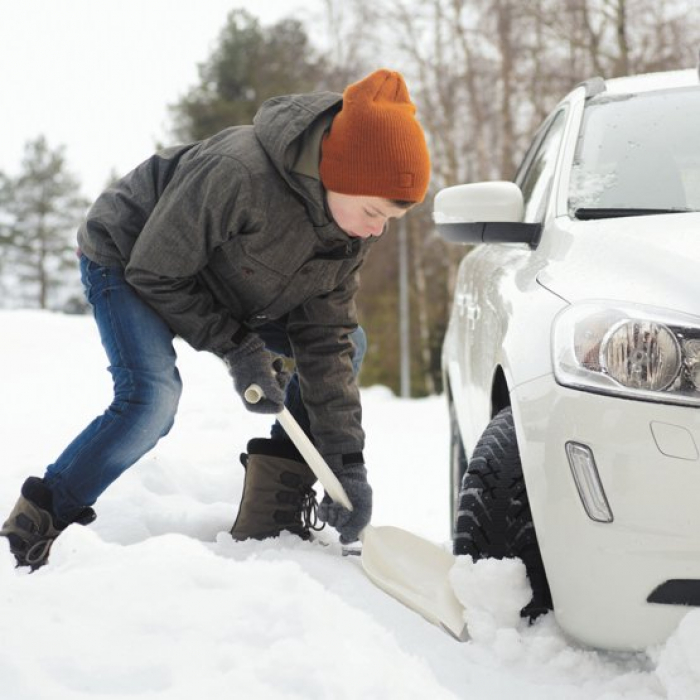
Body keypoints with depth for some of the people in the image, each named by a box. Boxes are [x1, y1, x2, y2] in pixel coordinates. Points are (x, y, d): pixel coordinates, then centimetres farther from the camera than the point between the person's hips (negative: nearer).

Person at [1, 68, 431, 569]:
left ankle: (273, 516, -1)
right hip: (127, 259, -7)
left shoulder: (356, 220, -17)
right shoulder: (238, 174, -40)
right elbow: (154, 273, -27)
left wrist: (347, 460, -18)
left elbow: (325, 338, -13)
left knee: (349, 344, -1)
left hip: (221, 282, 7)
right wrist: (236, 348, -27)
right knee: (152, 398, -31)